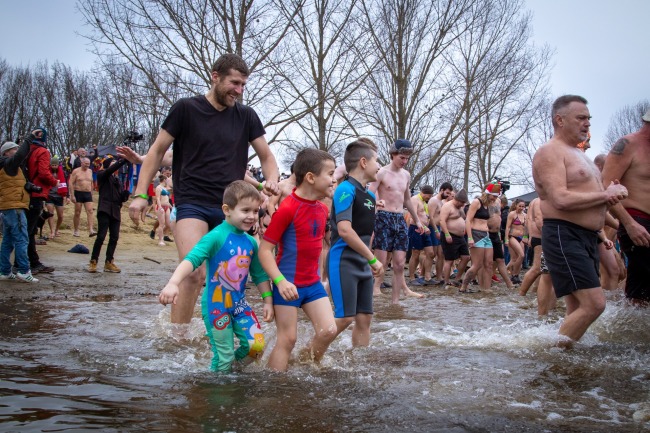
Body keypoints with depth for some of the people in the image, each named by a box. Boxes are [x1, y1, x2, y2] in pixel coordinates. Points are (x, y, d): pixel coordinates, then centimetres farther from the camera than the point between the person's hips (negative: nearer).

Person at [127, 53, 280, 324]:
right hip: (192, 203, -4)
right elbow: (157, 152, 5)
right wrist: (140, 194, -3)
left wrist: (272, 180, -7)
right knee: (194, 272, -21)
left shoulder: (246, 116, 9)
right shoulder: (186, 109, 0)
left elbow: (266, 156, 15)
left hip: (230, 208, 4)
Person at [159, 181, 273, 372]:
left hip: (239, 303, 6)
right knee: (224, 356, 1)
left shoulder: (251, 242, 3)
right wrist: (173, 283, -44)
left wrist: (268, 300, 8)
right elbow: (192, 259, -29)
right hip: (216, 304, -5)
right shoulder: (216, 236, -17)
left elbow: (260, 275, 14)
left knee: (257, 345, -7)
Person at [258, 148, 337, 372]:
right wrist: (280, 281, -28)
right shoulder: (288, 208, -18)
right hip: (288, 284, -7)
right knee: (288, 339, -1)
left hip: (313, 283, 7)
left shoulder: (322, 209, 6)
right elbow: (264, 250, -18)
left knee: (329, 330, 1)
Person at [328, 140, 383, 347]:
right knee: (345, 318, -11)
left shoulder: (370, 195, 14)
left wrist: (370, 261, 16)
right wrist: (373, 259, -18)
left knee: (364, 318, 7)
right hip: (343, 261, -8)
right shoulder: (346, 189, -13)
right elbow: (344, 230, -23)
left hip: (362, 264, 9)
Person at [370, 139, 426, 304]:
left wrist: (417, 220, 31)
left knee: (399, 264, 2)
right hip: (384, 218, -6)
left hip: (400, 220, 6)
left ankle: (395, 300, 5)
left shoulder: (406, 175, 15)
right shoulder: (382, 173, -5)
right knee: (381, 263, -9)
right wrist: (377, 202, -36)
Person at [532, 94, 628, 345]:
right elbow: (561, 200, -22)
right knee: (594, 304, -17)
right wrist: (605, 195, -11)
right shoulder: (549, 152, -9)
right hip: (563, 236, -10)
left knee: (578, 310, 10)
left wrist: (612, 194, 2)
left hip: (588, 238, 10)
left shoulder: (578, 154, 22)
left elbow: (589, 196, 26)